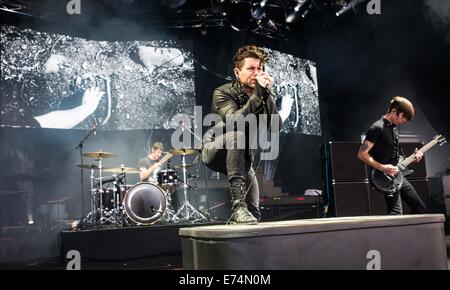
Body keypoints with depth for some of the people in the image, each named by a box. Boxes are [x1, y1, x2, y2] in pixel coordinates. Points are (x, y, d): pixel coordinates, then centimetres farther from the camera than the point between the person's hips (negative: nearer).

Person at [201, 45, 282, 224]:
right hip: (215, 152, -5)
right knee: (237, 133, -38)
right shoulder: (223, 93, -18)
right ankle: (238, 204, -41)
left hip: (240, 158, 5)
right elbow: (234, 121, -37)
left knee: (254, 214, -2)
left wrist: (267, 94, -30)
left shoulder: (264, 95, -5)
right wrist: (258, 94, -40)